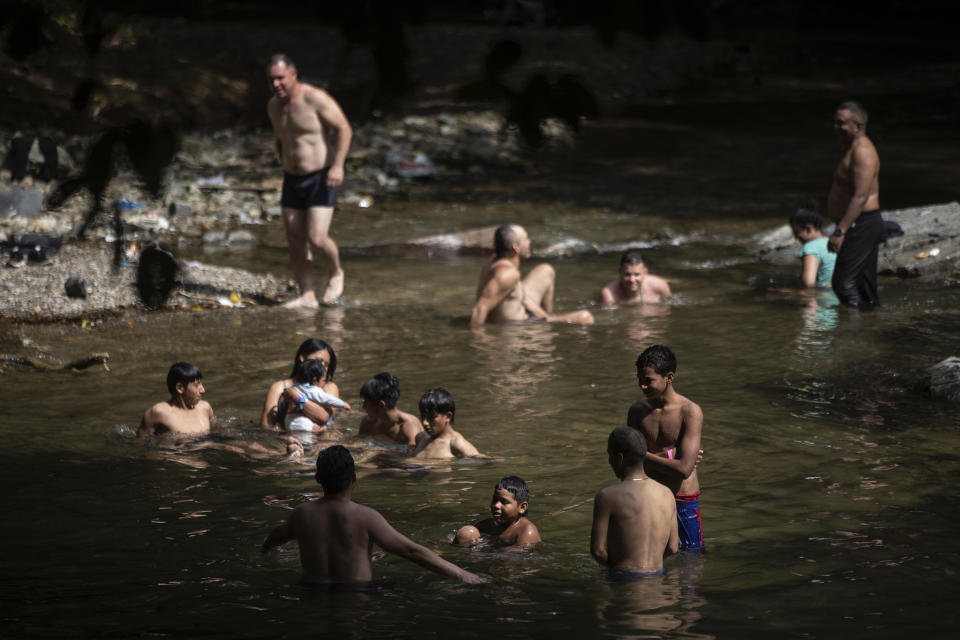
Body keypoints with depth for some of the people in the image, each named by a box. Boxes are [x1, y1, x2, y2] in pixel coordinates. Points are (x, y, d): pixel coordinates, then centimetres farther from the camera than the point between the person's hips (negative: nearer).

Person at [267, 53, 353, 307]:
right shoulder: (274, 106, 5)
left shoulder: (315, 99, -17)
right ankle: (307, 296, 7)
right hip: (293, 181, 7)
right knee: (295, 241, 1)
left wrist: (337, 165, -23)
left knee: (317, 238, -14)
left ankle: (336, 273, 14)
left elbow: (344, 129, -15)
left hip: (321, 179, -7)